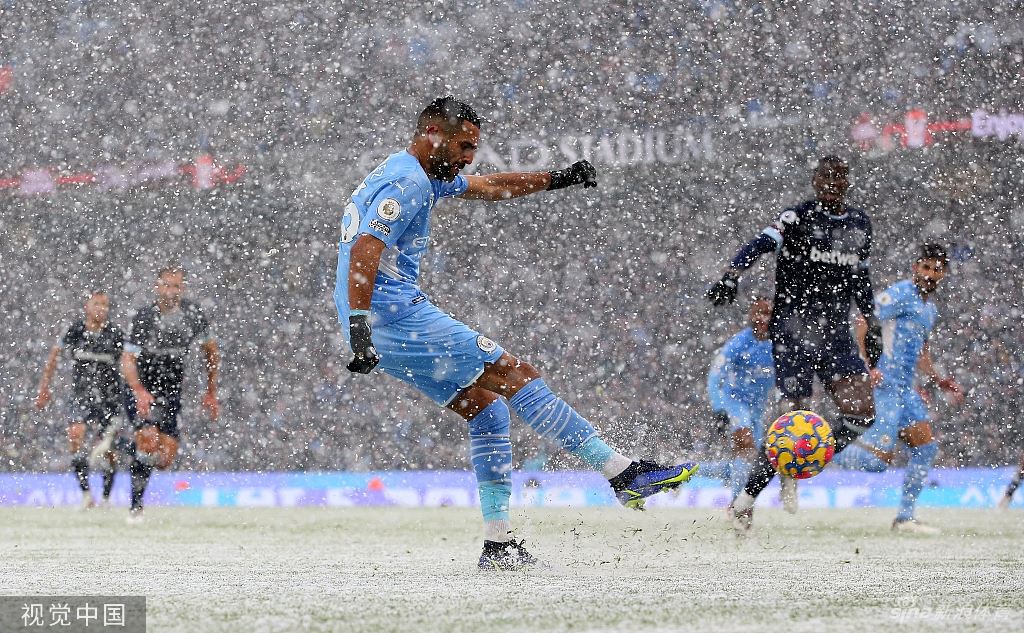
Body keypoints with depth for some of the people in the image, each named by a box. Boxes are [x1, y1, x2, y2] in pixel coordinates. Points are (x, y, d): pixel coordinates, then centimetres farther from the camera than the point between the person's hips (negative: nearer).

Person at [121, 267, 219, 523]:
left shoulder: (193, 314, -3)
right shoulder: (145, 317, -13)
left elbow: (211, 351, 12)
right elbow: (127, 360, -19)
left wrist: (211, 393, 14)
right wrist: (139, 391, -36)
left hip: (171, 394, 4)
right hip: (143, 391, -4)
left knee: (165, 460, -5)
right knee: (149, 441, -25)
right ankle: (136, 505, -10)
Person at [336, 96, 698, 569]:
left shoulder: (419, 176, 21)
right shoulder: (407, 183, -12)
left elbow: (489, 187, 33)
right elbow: (364, 251, -25)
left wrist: (556, 180, 31)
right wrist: (360, 326, -35)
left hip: (376, 325, 11)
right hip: (397, 315, -11)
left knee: (485, 407, 12)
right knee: (515, 375, -9)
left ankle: (498, 544, 7)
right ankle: (622, 474, -9)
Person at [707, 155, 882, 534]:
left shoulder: (860, 223, 13)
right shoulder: (798, 218, -6)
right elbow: (761, 244, -23)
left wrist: (872, 323, 24)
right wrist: (732, 275, -41)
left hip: (837, 333, 6)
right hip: (793, 329, -6)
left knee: (863, 411, -11)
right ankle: (746, 500, -1)